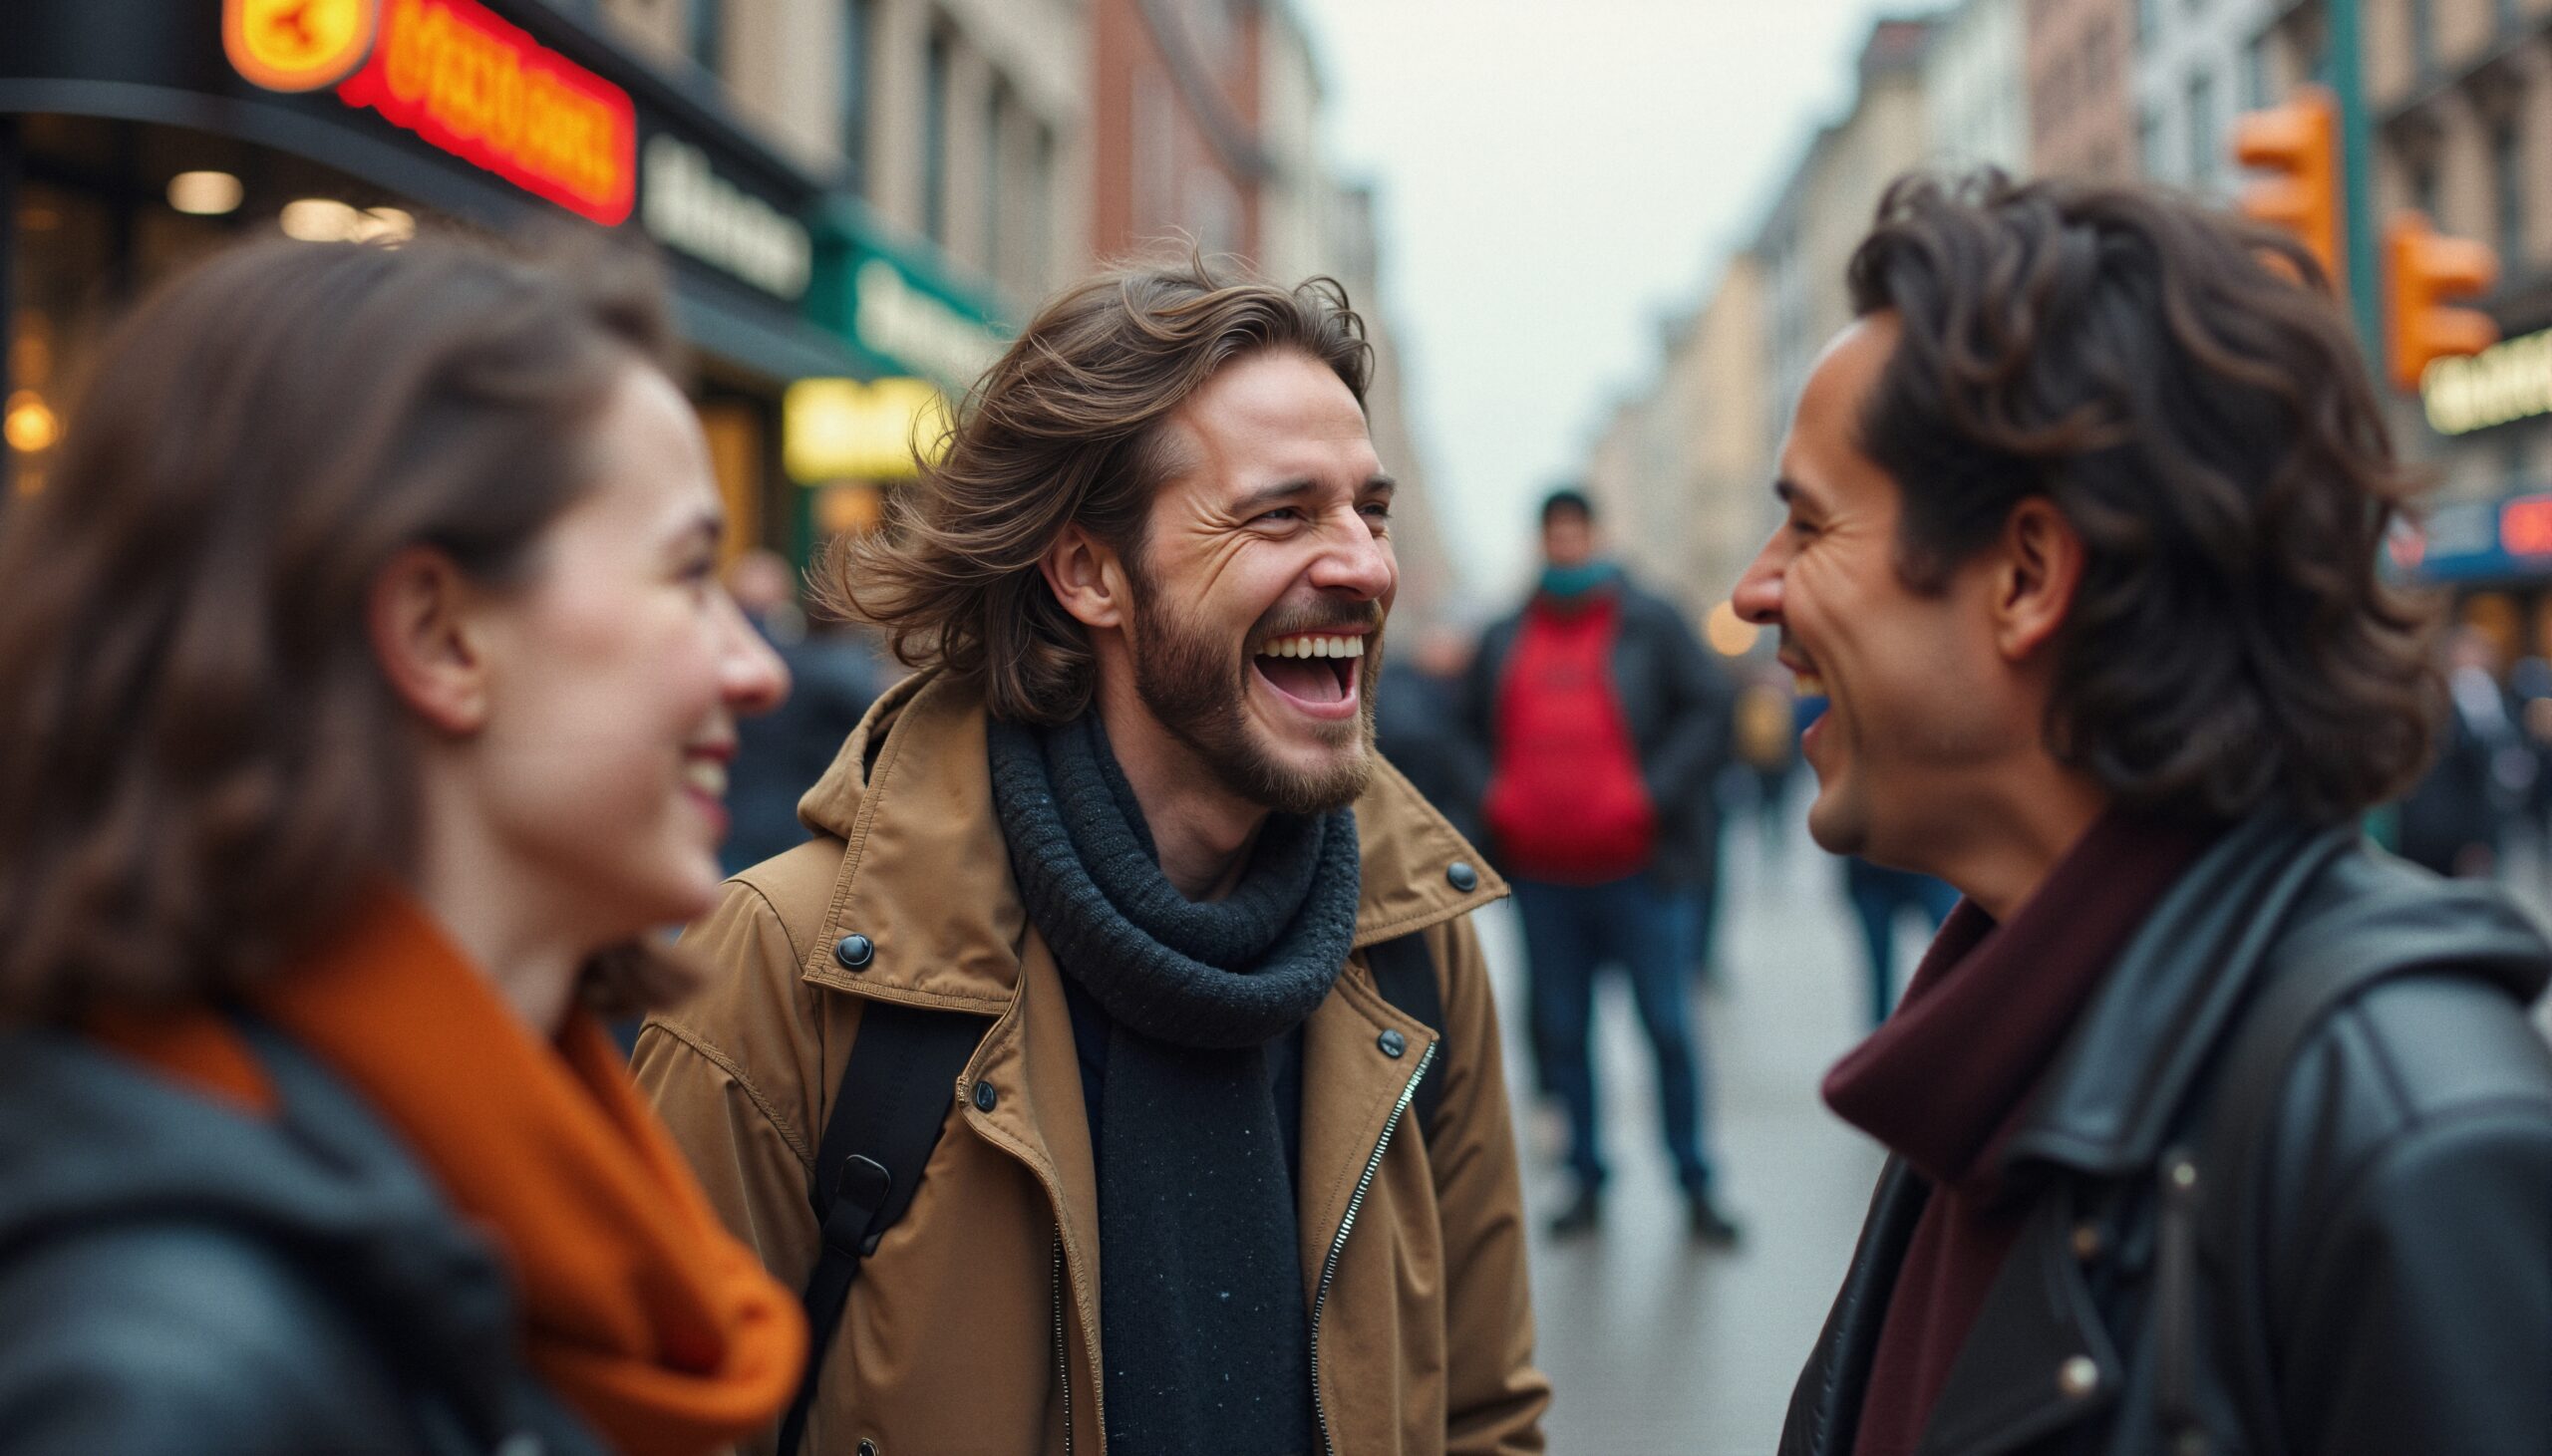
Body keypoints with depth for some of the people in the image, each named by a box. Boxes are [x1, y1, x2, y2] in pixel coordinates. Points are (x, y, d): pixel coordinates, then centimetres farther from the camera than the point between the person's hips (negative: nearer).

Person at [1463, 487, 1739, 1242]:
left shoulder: (1649, 622, 3)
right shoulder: (1504, 640, 12)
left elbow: (1708, 709, -1)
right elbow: (1469, 727, 21)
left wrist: (1655, 792, -12)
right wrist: (1492, 799, 4)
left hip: (1637, 868, -3)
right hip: (1542, 872, 3)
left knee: (1669, 1029, -1)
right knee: (1562, 1031, 7)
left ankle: (1697, 1188, 10)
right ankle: (1587, 1181, 19)